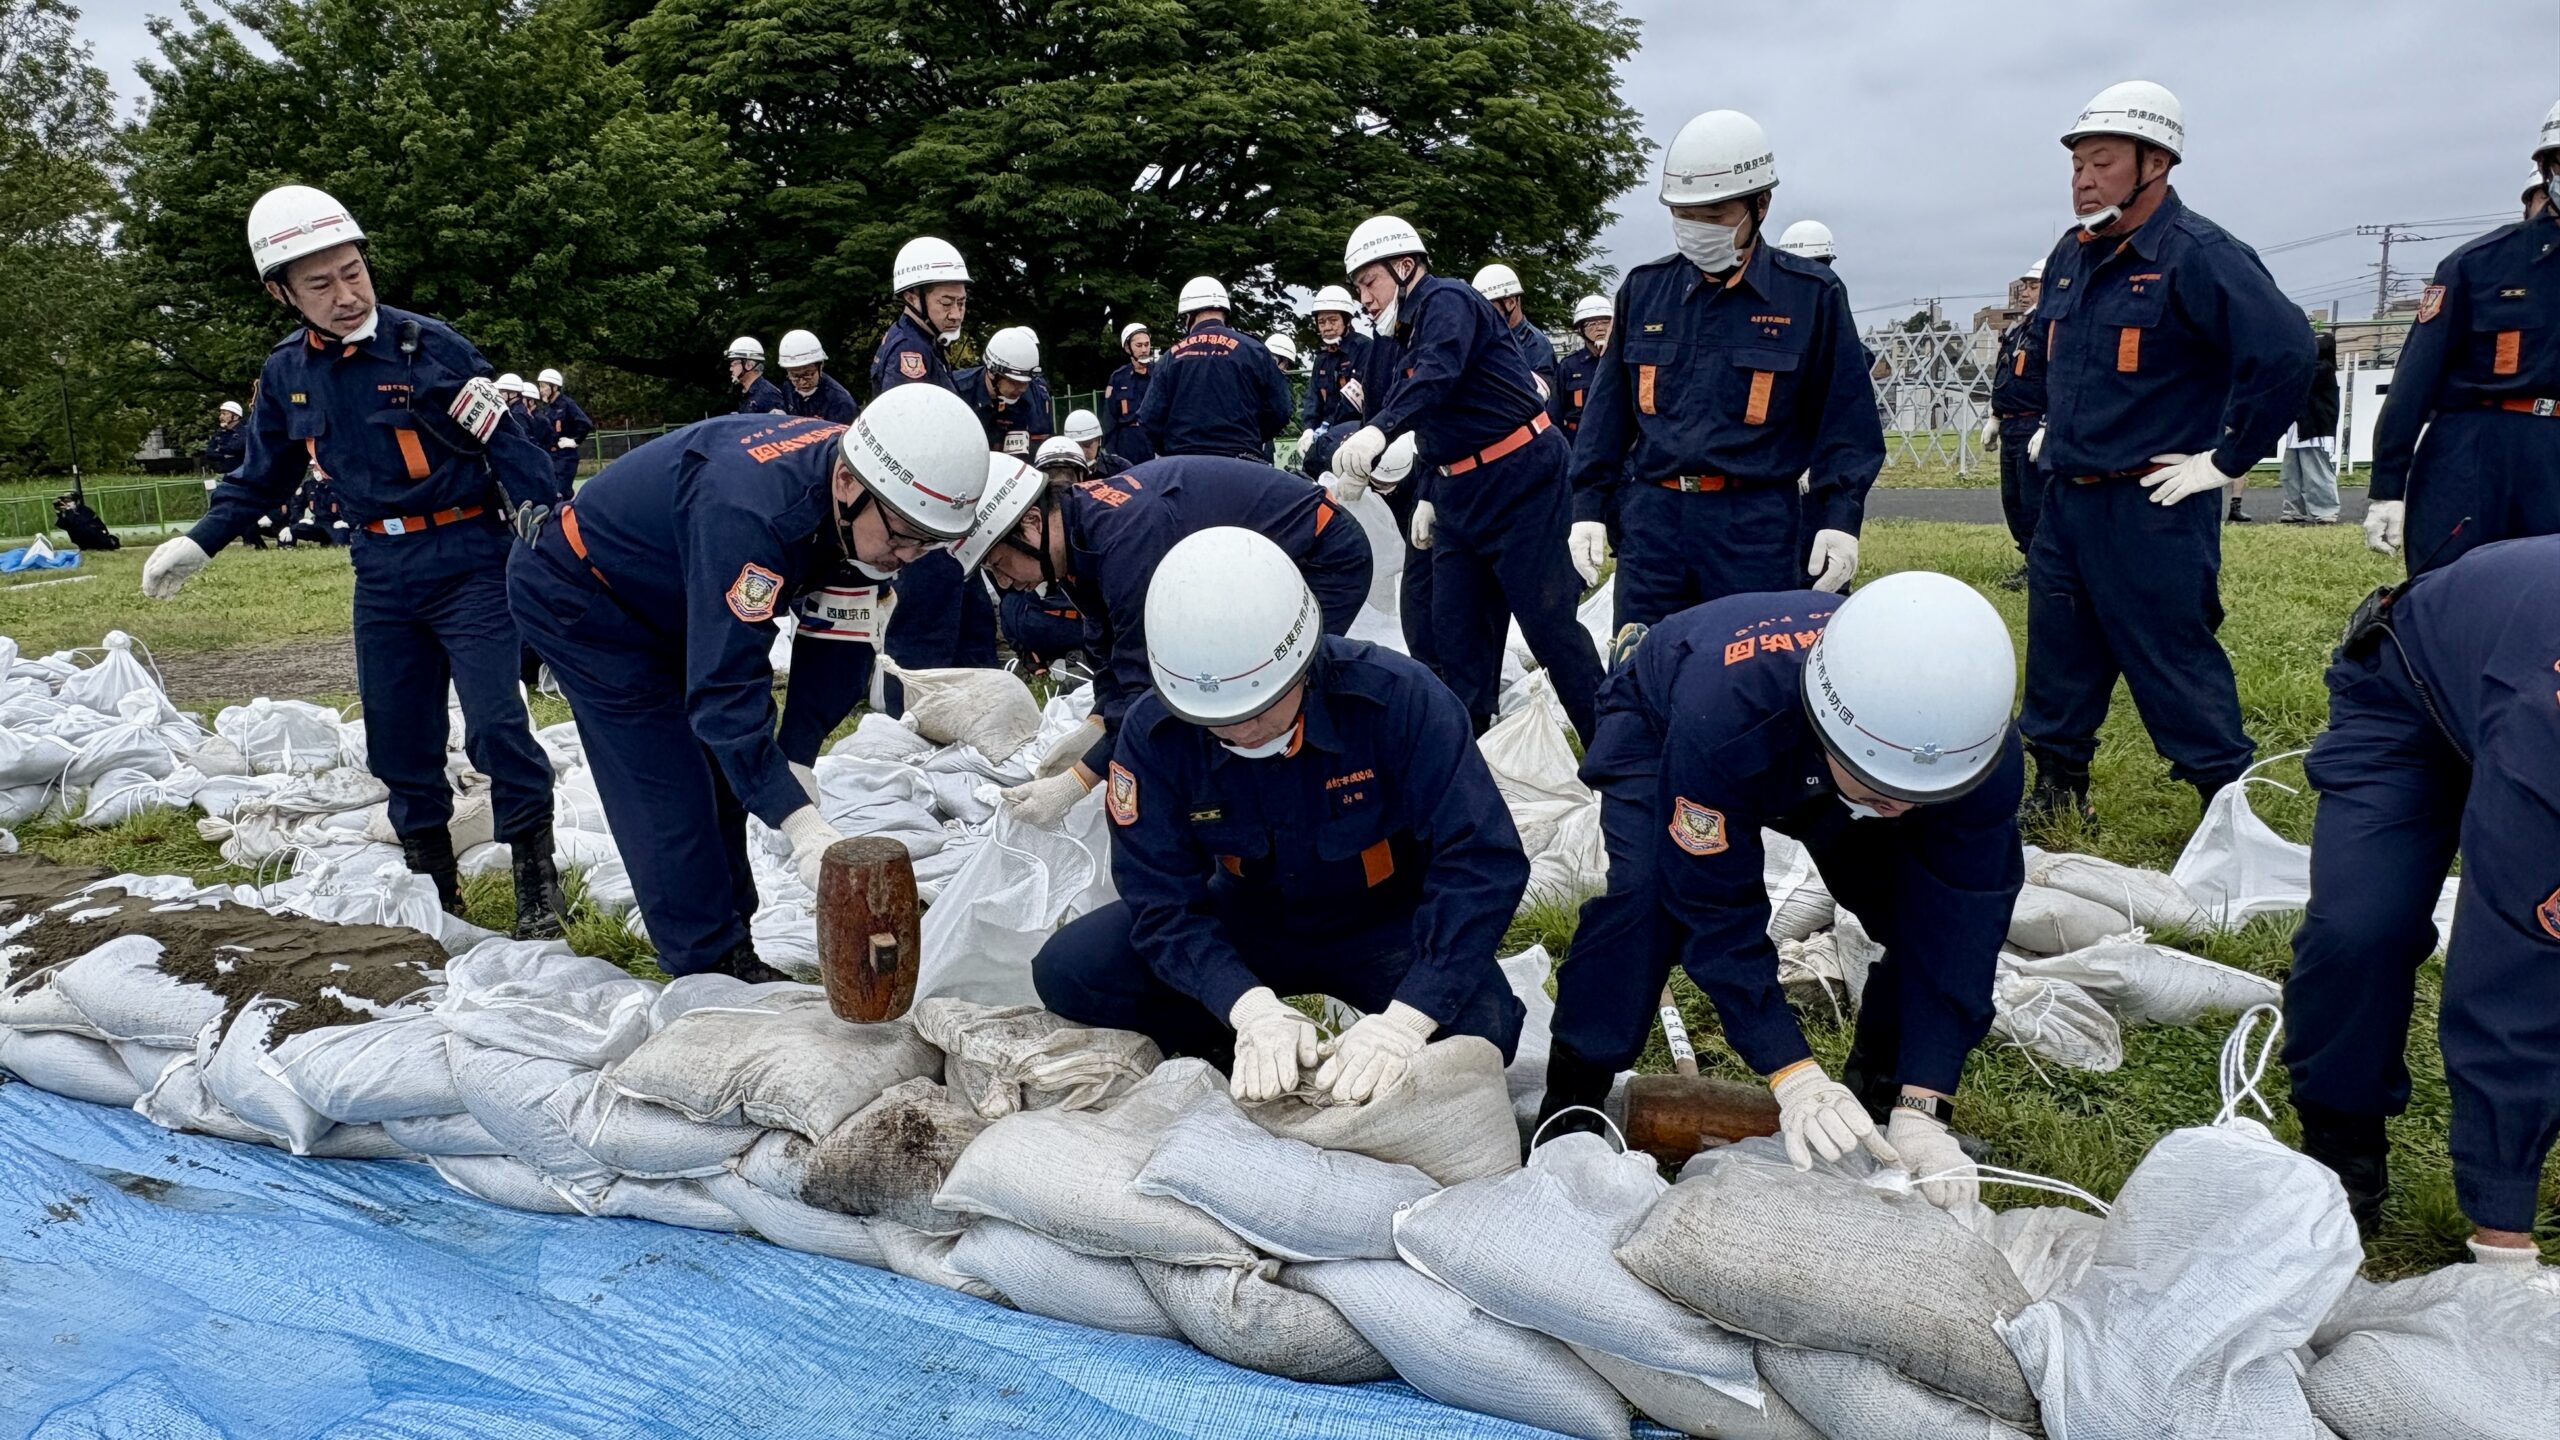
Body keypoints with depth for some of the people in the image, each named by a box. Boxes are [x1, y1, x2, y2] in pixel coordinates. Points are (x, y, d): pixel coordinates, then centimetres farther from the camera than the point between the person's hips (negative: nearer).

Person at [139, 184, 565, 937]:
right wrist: (198, 543, 14)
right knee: (398, 741, 10)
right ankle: (433, 883, 24)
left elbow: (512, 449, -11)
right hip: (381, 575, 6)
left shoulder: (429, 345, -12)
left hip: (467, 562, -5)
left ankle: (537, 878, 2)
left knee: (495, 727, -12)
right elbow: (262, 476, 20)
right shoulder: (286, 374, 5)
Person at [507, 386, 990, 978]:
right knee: (668, 789, -10)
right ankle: (711, 969, 0)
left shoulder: (862, 510, -17)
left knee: (720, 772, 11)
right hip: (574, 597, -8)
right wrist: (802, 825, -48)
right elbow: (724, 686, -44)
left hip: (664, 607, 8)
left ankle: (732, 946, 21)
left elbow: (833, 641, -8)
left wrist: (799, 760, -15)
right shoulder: (747, 513, -43)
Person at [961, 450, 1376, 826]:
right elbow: (1111, 646, 7)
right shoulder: (1078, 531, -5)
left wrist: (1071, 786, -29)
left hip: (1325, 561, -10)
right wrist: (1096, 729, -6)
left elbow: (1150, 682, -33)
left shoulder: (1124, 535, -35)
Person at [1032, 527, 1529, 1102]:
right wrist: (1251, 1007, -38)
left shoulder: (1396, 697, -29)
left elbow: (1483, 860, -32)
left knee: (1482, 1027, -33)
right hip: (1249, 927, 2)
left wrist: (1404, 1021, -42)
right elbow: (1161, 899, -20)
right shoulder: (1155, 733, -21)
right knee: (1067, 971, -18)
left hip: (1385, 929, -2)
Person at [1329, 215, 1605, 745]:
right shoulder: (1404, 338, 18)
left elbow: (1438, 374, -32)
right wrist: (1428, 496, 15)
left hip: (1519, 482, -9)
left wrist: (1378, 429, -46)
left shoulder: (1448, 300, -10)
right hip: (1457, 493, 9)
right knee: (1456, 632, 7)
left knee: (1549, 622, -7)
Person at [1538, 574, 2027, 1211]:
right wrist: (1795, 1078, -44)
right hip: (1660, 723, -3)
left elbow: (1959, 919, -30)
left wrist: (1921, 1111, -34)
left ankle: (1881, 1088, 10)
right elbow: (1716, 910, -38)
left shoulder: (1976, 743, -36)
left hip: (1816, 764, 4)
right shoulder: (1723, 711, -47)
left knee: (1940, 902, -14)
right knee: (1645, 890, -31)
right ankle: (1571, 1105, -13)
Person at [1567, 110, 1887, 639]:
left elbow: (1844, 416, 3)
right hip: (1652, 517, 3)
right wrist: (1589, 506, 6)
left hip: (1758, 527, -2)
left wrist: (1840, 517, -7)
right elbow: (1608, 408, 13)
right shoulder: (1645, 288, 9)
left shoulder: (1811, 293, 1)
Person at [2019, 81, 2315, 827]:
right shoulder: (2073, 255, 11)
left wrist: (2229, 460, -19)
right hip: (2065, 497, 8)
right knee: (2058, 656, 13)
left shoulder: (2198, 255, -15)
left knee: (2173, 661, -2)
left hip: (2152, 506, -8)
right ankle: (2058, 788, 25)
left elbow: (2285, 350, -24)